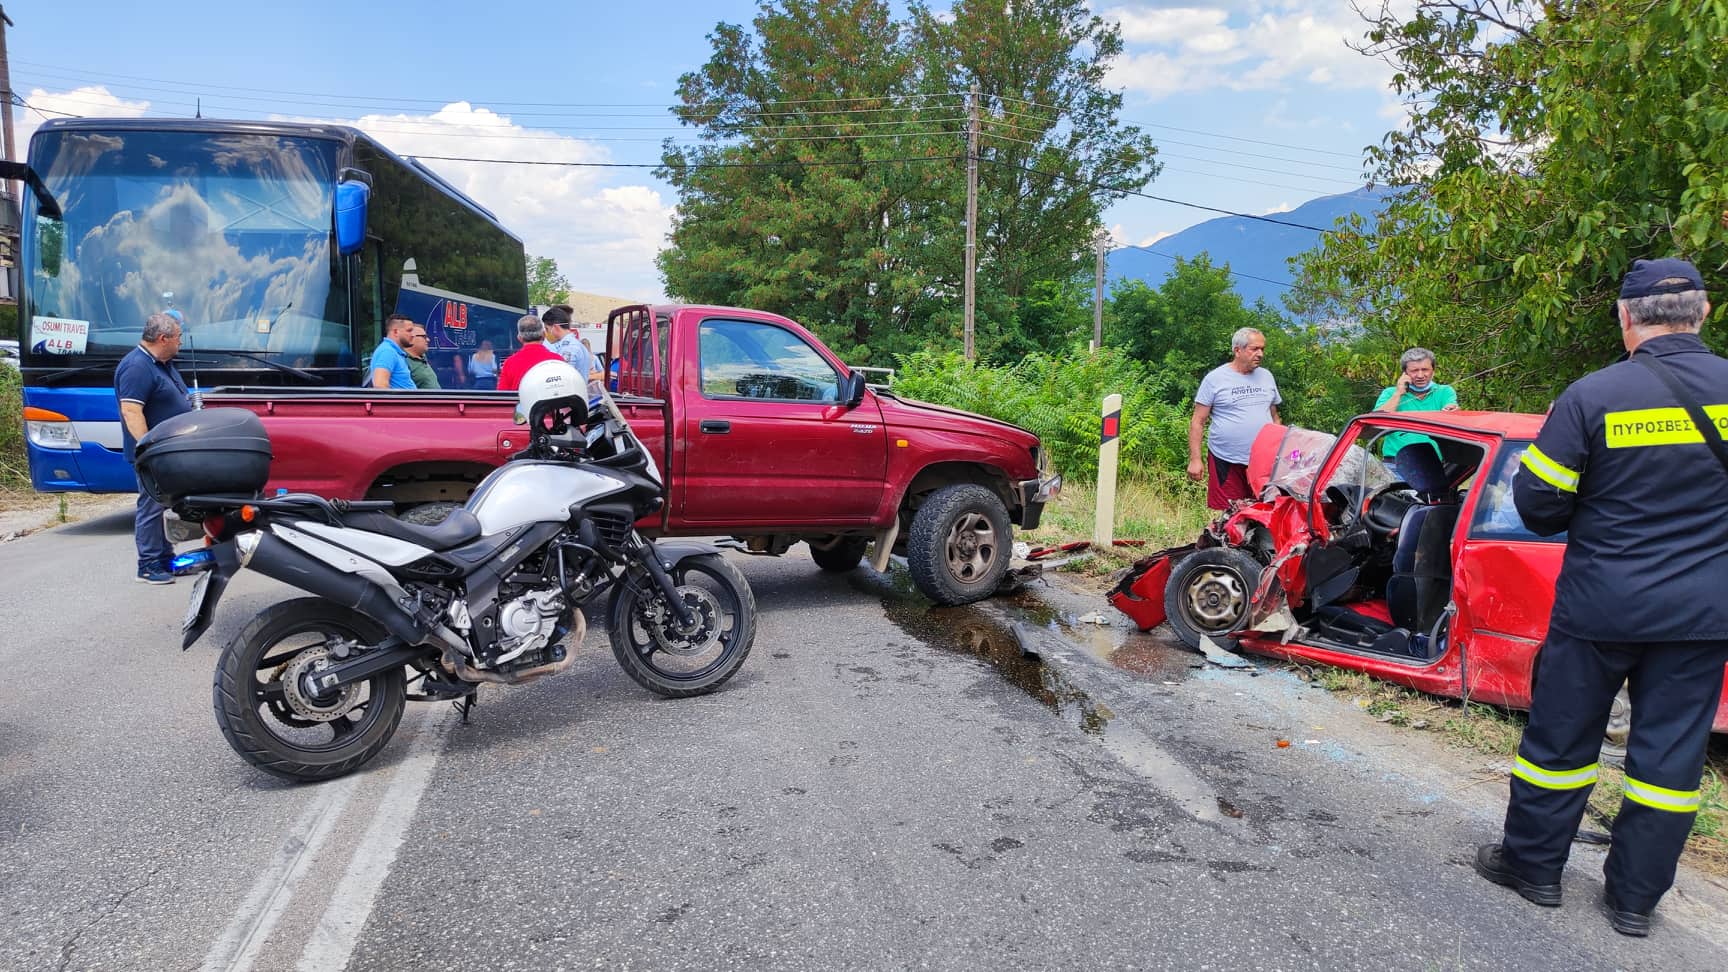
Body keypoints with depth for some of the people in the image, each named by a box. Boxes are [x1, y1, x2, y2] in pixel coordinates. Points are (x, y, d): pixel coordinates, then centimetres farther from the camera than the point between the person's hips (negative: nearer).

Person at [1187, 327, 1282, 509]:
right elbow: (1197, 422, -2)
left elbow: (1274, 417, 23)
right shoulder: (1215, 378, -1)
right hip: (1226, 461, -4)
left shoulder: (1266, 376, 14)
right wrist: (1194, 459, -8)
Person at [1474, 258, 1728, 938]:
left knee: (1561, 734, 11)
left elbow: (1537, 503, -11)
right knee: (1671, 749, 12)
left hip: (1601, 603, -3)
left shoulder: (1593, 395, -14)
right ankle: (1635, 896, 23)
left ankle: (1533, 863, 25)